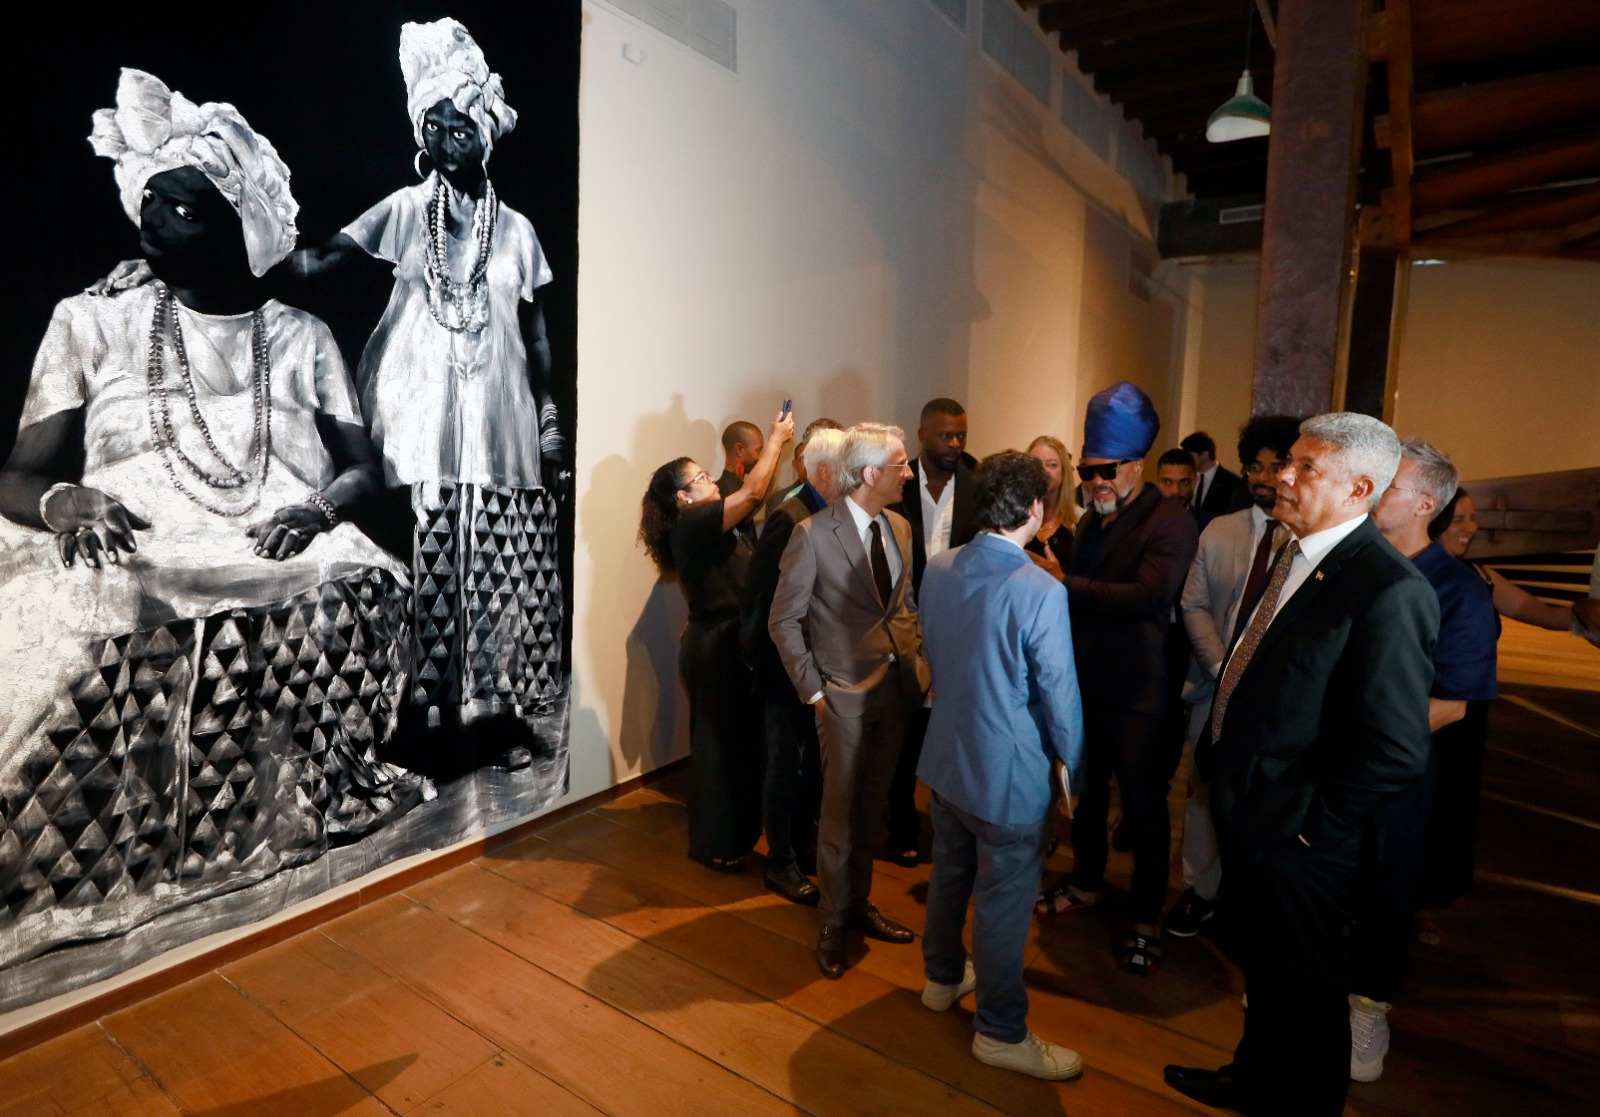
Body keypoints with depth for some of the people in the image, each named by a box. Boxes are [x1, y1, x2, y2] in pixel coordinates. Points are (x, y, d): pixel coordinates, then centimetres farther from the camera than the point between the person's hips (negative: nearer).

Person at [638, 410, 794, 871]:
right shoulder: (691, 525, -19)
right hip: (716, 646, -10)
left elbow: (752, 497, 12)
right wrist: (776, 439, -14)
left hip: (725, 642, 10)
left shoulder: (704, 526, 11)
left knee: (736, 738, 19)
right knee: (719, 741, 2)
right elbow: (752, 493, -24)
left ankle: (734, 832, 36)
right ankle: (714, 844, 19)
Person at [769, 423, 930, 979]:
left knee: (872, 807, 17)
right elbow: (784, 620, -9)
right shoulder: (813, 534, -14)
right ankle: (833, 924, 25)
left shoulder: (899, 527, 6)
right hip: (847, 691, -5)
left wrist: (917, 662, 6)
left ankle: (859, 902, 36)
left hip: (896, 686, 6)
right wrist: (812, 690, -10)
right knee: (841, 811, 6)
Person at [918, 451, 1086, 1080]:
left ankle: (943, 977, 47)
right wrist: (1074, 768, -1)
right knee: (1003, 903, 11)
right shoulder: (1041, 592, -25)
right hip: (1009, 769, -6)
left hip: (947, 755, 7)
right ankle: (1001, 1033, 30)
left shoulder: (938, 570, -6)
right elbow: (1060, 696, -17)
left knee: (949, 873, 25)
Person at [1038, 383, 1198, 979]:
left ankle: (1145, 920, 22)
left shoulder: (1171, 523, -14)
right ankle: (1086, 884, 40)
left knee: (1143, 806, 6)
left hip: (1137, 695, -7)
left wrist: (1067, 584, -26)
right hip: (1085, 685, 7)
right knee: (1087, 793, 20)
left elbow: (1150, 596, -28)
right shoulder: (1091, 524, 11)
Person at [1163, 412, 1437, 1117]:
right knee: (1262, 963, 28)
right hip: (1244, 808, 8)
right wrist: (1218, 759, 10)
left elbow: (1397, 751, -24)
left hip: (1296, 837, -8)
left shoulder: (1389, 590, -24)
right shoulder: (1293, 552, 3)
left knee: (1302, 985, 15)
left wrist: (1310, 822, -17)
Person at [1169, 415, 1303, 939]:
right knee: (1204, 790, 13)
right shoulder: (1219, 531, 5)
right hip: (1215, 684, 4)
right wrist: (1221, 667, -9)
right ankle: (1200, 890, 30)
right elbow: (1194, 605, 4)